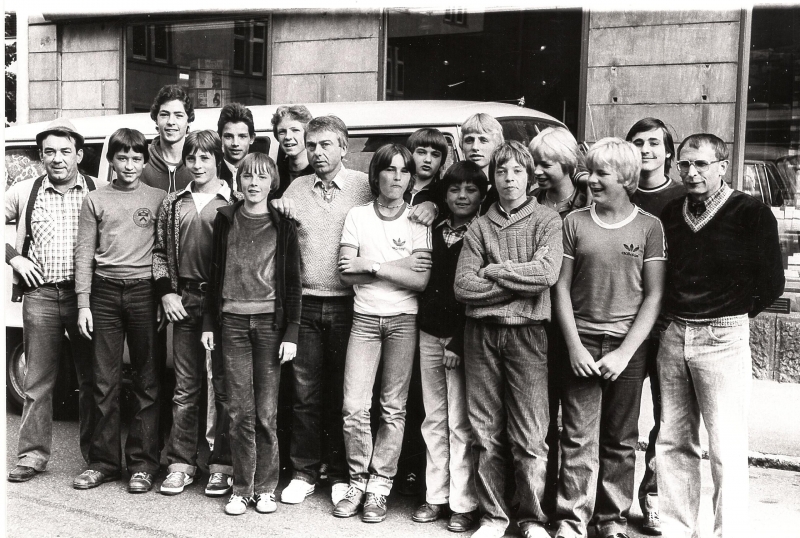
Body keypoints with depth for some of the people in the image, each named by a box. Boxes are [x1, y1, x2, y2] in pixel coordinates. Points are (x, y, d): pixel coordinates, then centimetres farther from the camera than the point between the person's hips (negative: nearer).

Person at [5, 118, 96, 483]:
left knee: (92, 380, 5)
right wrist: (14, 257, 2)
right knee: (37, 381, 6)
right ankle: (33, 456, 16)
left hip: (86, 295, -1)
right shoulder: (24, 193, 7)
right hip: (40, 294, 1)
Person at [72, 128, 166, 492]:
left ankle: (142, 463, 10)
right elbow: (84, 254, 6)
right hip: (104, 291, 1)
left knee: (147, 381, 2)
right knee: (105, 381, 5)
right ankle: (104, 462, 16)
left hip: (144, 290, -1)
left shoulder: (158, 199, 6)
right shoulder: (95, 201, 8)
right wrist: (83, 304, -1)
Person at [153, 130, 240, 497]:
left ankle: (222, 466, 13)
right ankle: (181, 465, 18)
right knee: (185, 388, 9)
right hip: (184, 302, 3)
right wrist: (166, 292, 1)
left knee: (226, 386, 3)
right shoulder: (173, 204, 11)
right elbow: (160, 253, 14)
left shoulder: (235, 202, 0)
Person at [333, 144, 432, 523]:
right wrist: (399, 267, -9)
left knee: (393, 408, 1)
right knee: (354, 407, -5)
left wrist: (372, 265, -11)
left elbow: (420, 280, -6)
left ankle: (378, 487, 12)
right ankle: (358, 481, 14)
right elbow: (346, 274, -3)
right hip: (365, 318, 1)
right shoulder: (357, 216, 7)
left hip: (403, 320, 0)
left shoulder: (418, 221, 5)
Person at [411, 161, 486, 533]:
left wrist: (459, 342, -13)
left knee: (461, 423, -2)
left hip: (464, 336, -5)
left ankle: (463, 504, 9)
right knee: (433, 421, 9)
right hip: (430, 334, 5)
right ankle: (436, 497, 19)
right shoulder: (434, 232, 12)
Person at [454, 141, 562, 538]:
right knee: (485, 432, 8)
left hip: (527, 333, -2)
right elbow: (462, 286, -1)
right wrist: (518, 284, -7)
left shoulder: (547, 220, 4)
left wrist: (494, 271, -5)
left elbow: (547, 273, -12)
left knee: (530, 437, 1)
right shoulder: (480, 226, 10)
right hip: (481, 332, 3)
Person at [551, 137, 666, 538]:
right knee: (579, 438, 0)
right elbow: (562, 287, 4)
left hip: (628, 347, 0)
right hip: (581, 345, 0)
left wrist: (625, 352, -8)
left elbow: (654, 295, 0)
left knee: (621, 441, 8)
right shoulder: (575, 222, 4)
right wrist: (575, 346, -4)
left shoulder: (649, 227, 2)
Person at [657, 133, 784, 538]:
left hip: (723, 338, -5)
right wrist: (675, 313, 6)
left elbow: (771, 283, -4)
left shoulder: (751, 213, -5)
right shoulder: (671, 213, 9)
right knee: (673, 441, 11)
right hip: (673, 334, 5)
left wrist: (732, 315, 3)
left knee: (726, 449, -2)